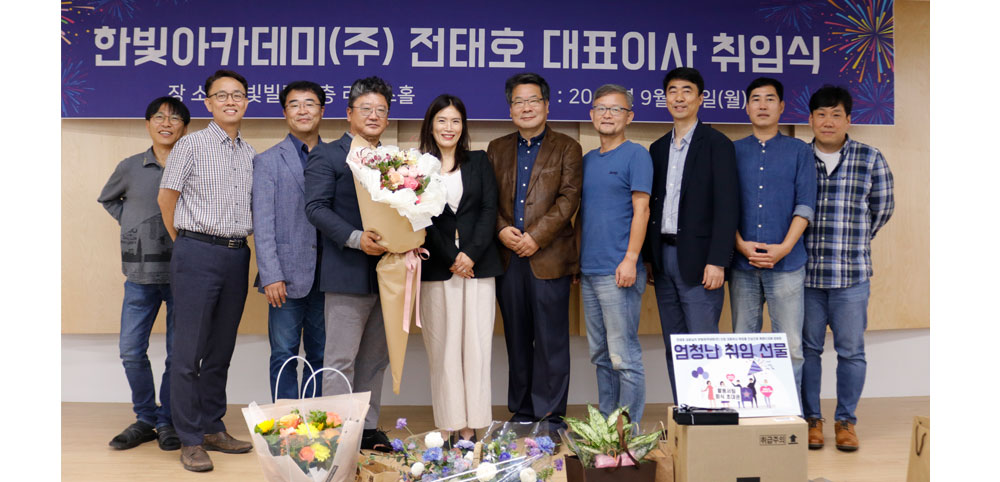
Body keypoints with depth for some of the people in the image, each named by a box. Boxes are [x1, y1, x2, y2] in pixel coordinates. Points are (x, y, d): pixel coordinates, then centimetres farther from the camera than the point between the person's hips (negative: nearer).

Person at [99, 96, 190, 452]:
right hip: (141, 275, 2)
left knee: (179, 353, 4)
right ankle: (145, 419, 21)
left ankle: (168, 422, 19)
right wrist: (131, 224, 10)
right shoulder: (130, 168, 5)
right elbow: (107, 199, 23)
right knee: (131, 350, 3)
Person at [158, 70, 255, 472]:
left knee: (221, 351, 11)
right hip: (197, 255, -5)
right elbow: (166, 198, 1)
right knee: (189, 351, -2)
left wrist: (240, 246, 12)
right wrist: (186, 243, 7)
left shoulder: (251, 154, 13)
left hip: (237, 255, 5)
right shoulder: (191, 145, -2)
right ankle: (190, 440, 5)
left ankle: (212, 428, 22)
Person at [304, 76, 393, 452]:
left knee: (375, 359, 13)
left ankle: (368, 428, 23)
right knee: (340, 360, -2)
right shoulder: (326, 155, -1)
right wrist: (355, 238, -22)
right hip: (347, 274, -6)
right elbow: (316, 207, -10)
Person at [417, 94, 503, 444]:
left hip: (478, 265, 1)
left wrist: (471, 254, -9)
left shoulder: (479, 162, 12)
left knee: (476, 345, -1)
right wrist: (450, 260, -8)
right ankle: (451, 426, 7)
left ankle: (471, 427, 5)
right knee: (443, 347, 0)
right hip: (436, 270, -1)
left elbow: (489, 209, 4)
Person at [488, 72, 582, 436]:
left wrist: (536, 236, -14)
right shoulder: (497, 149, 16)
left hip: (548, 257, -3)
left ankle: (550, 414, 9)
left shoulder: (567, 148, 6)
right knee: (517, 339, 10)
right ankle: (522, 410, 21)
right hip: (508, 258, 3)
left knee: (551, 339, -1)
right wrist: (501, 229, -9)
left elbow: (568, 198, -5)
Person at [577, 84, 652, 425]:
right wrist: (575, 260, 14)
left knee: (624, 355, -5)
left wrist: (630, 259, -18)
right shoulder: (587, 160, 17)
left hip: (618, 272, -7)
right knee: (600, 355, 13)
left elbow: (641, 210, -10)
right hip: (588, 271, 7)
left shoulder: (636, 155, -3)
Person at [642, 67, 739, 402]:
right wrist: (648, 257, 10)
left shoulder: (716, 144, -4)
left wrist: (717, 261, -17)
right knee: (674, 347, 10)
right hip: (664, 257, 6)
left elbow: (727, 206, -10)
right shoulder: (658, 148, 15)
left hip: (698, 259, -6)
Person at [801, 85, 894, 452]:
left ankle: (846, 421, 18)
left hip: (852, 274, -1)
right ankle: (811, 420, 19)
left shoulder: (870, 159, 3)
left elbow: (882, 208, 11)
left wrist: (854, 241, 12)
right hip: (805, 272, 1)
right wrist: (806, 244, 6)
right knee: (807, 348, 7)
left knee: (851, 350, 4)